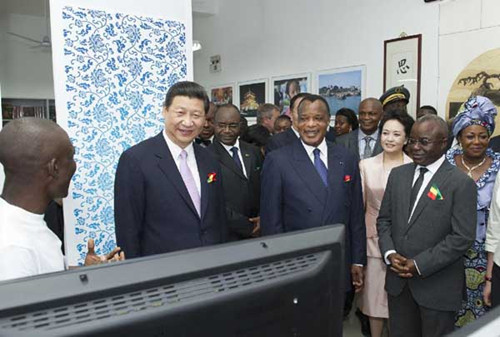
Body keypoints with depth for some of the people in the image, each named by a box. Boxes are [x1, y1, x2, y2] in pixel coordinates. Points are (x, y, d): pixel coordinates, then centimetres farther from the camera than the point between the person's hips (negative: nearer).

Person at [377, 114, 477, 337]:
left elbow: (462, 237, -15)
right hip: (398, 280, 4)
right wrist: (389, 253, -6)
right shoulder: (398, 174, 6)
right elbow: (384, 219, 9)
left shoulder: (461, 183, -10)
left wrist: (419, 265, -17)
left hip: (437, 286, -4)